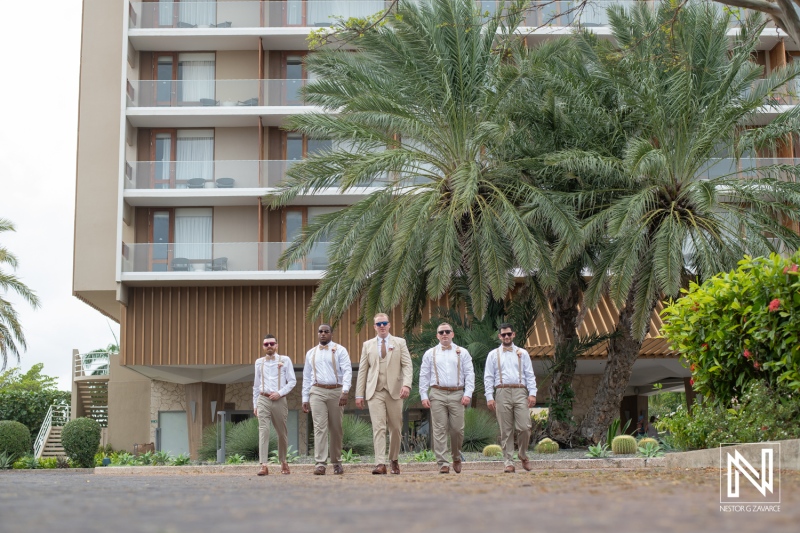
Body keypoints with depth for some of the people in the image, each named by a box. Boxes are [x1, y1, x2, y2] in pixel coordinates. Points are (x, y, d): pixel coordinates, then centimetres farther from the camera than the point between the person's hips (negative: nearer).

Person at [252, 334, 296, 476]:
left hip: (279, 400, -1)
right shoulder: (259, 362, 11)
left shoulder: (285, 360, 4)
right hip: (263, 400, 1)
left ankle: (283, 461, 29)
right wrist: (255, 404, 13)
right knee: (263, 431, -13)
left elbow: (292, 381, 1)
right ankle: (263, 465, -19)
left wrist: (280, 393, -12)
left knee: (282, 432, 10)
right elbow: (256, 385, 16)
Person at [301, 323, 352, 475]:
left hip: (336, 391, -1)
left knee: (336, 429, 4)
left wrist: (345, 391, -19)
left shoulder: (340, 350, 4)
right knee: (319, 427, -10)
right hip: (317, 392, 1)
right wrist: (305, 398, 11)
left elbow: (347, 371, -6)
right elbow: (306, 377, 17)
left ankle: (337, 463, 15)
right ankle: (320, 464, -15)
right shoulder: (310, 353, 15)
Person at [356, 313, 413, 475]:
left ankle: (394, 460, 22)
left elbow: (407, 365, 0)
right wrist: (359, 394, 4)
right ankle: (380, 464, -16)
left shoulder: (400, 343, 9)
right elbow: (362, 370, 11)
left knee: (395, 428, 5)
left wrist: (406, 384, -17)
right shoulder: (368, 345, 13)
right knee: (378, 427, -10)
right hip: (375, 392, 0)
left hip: (394, 391, 0)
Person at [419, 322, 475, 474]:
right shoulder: (430, 354, 13)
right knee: (440, 430, -5)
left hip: (457, 394, 0)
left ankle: (457, 457, 22)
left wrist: (468, 394, -4)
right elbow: (424, 376, 11)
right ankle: (443, 463, -4)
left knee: (457, 429, -2)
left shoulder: (462, 353, 12)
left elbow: (470, 374, 7)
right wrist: (424, 396, 1)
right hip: (437, 394, 0)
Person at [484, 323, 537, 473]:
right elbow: (488, 377, 9)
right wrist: (489, 397, -2)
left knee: (525, 427, -9)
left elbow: (530, 375, 11)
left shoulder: (522, 353, 16)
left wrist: (532, 393, -2)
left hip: (520, 393, 0)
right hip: (502, 393, 0)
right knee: (506, 431, -1)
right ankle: (509, 463, 2)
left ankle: (523, 455, 14)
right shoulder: (493, 355, 14)